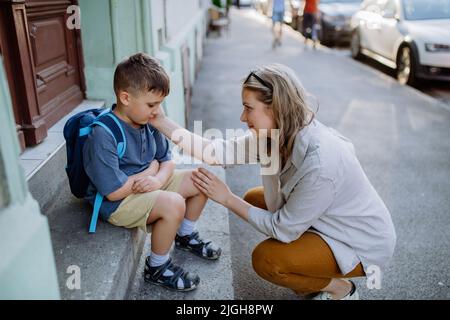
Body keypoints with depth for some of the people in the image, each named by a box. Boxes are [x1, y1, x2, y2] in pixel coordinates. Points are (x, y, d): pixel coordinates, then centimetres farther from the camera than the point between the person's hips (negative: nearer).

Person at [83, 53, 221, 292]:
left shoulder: (148, 122, -3)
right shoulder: (102, 136, -27)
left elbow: (167, 161, 4)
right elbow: (114, 191, -28)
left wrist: (158, 179, -19)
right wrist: (149, 169, -15)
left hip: (146, 185, 8)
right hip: (116, 204, -8)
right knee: (173, 204, -31)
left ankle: (185, 236, 27)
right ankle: (157, 268, -5)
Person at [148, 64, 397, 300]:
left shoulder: (319, 163, -37)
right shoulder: (275, 135, -13)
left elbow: (282, 229, -25)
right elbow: (217, 152, -12)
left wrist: (227, 199, -18)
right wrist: (161, 122, -12)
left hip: (365, 242, -8)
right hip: (327, 220, 8)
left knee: (264, 260, -17)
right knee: (254, 199, 4)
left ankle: (340, 290, 9)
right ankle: (312, 274, 17)